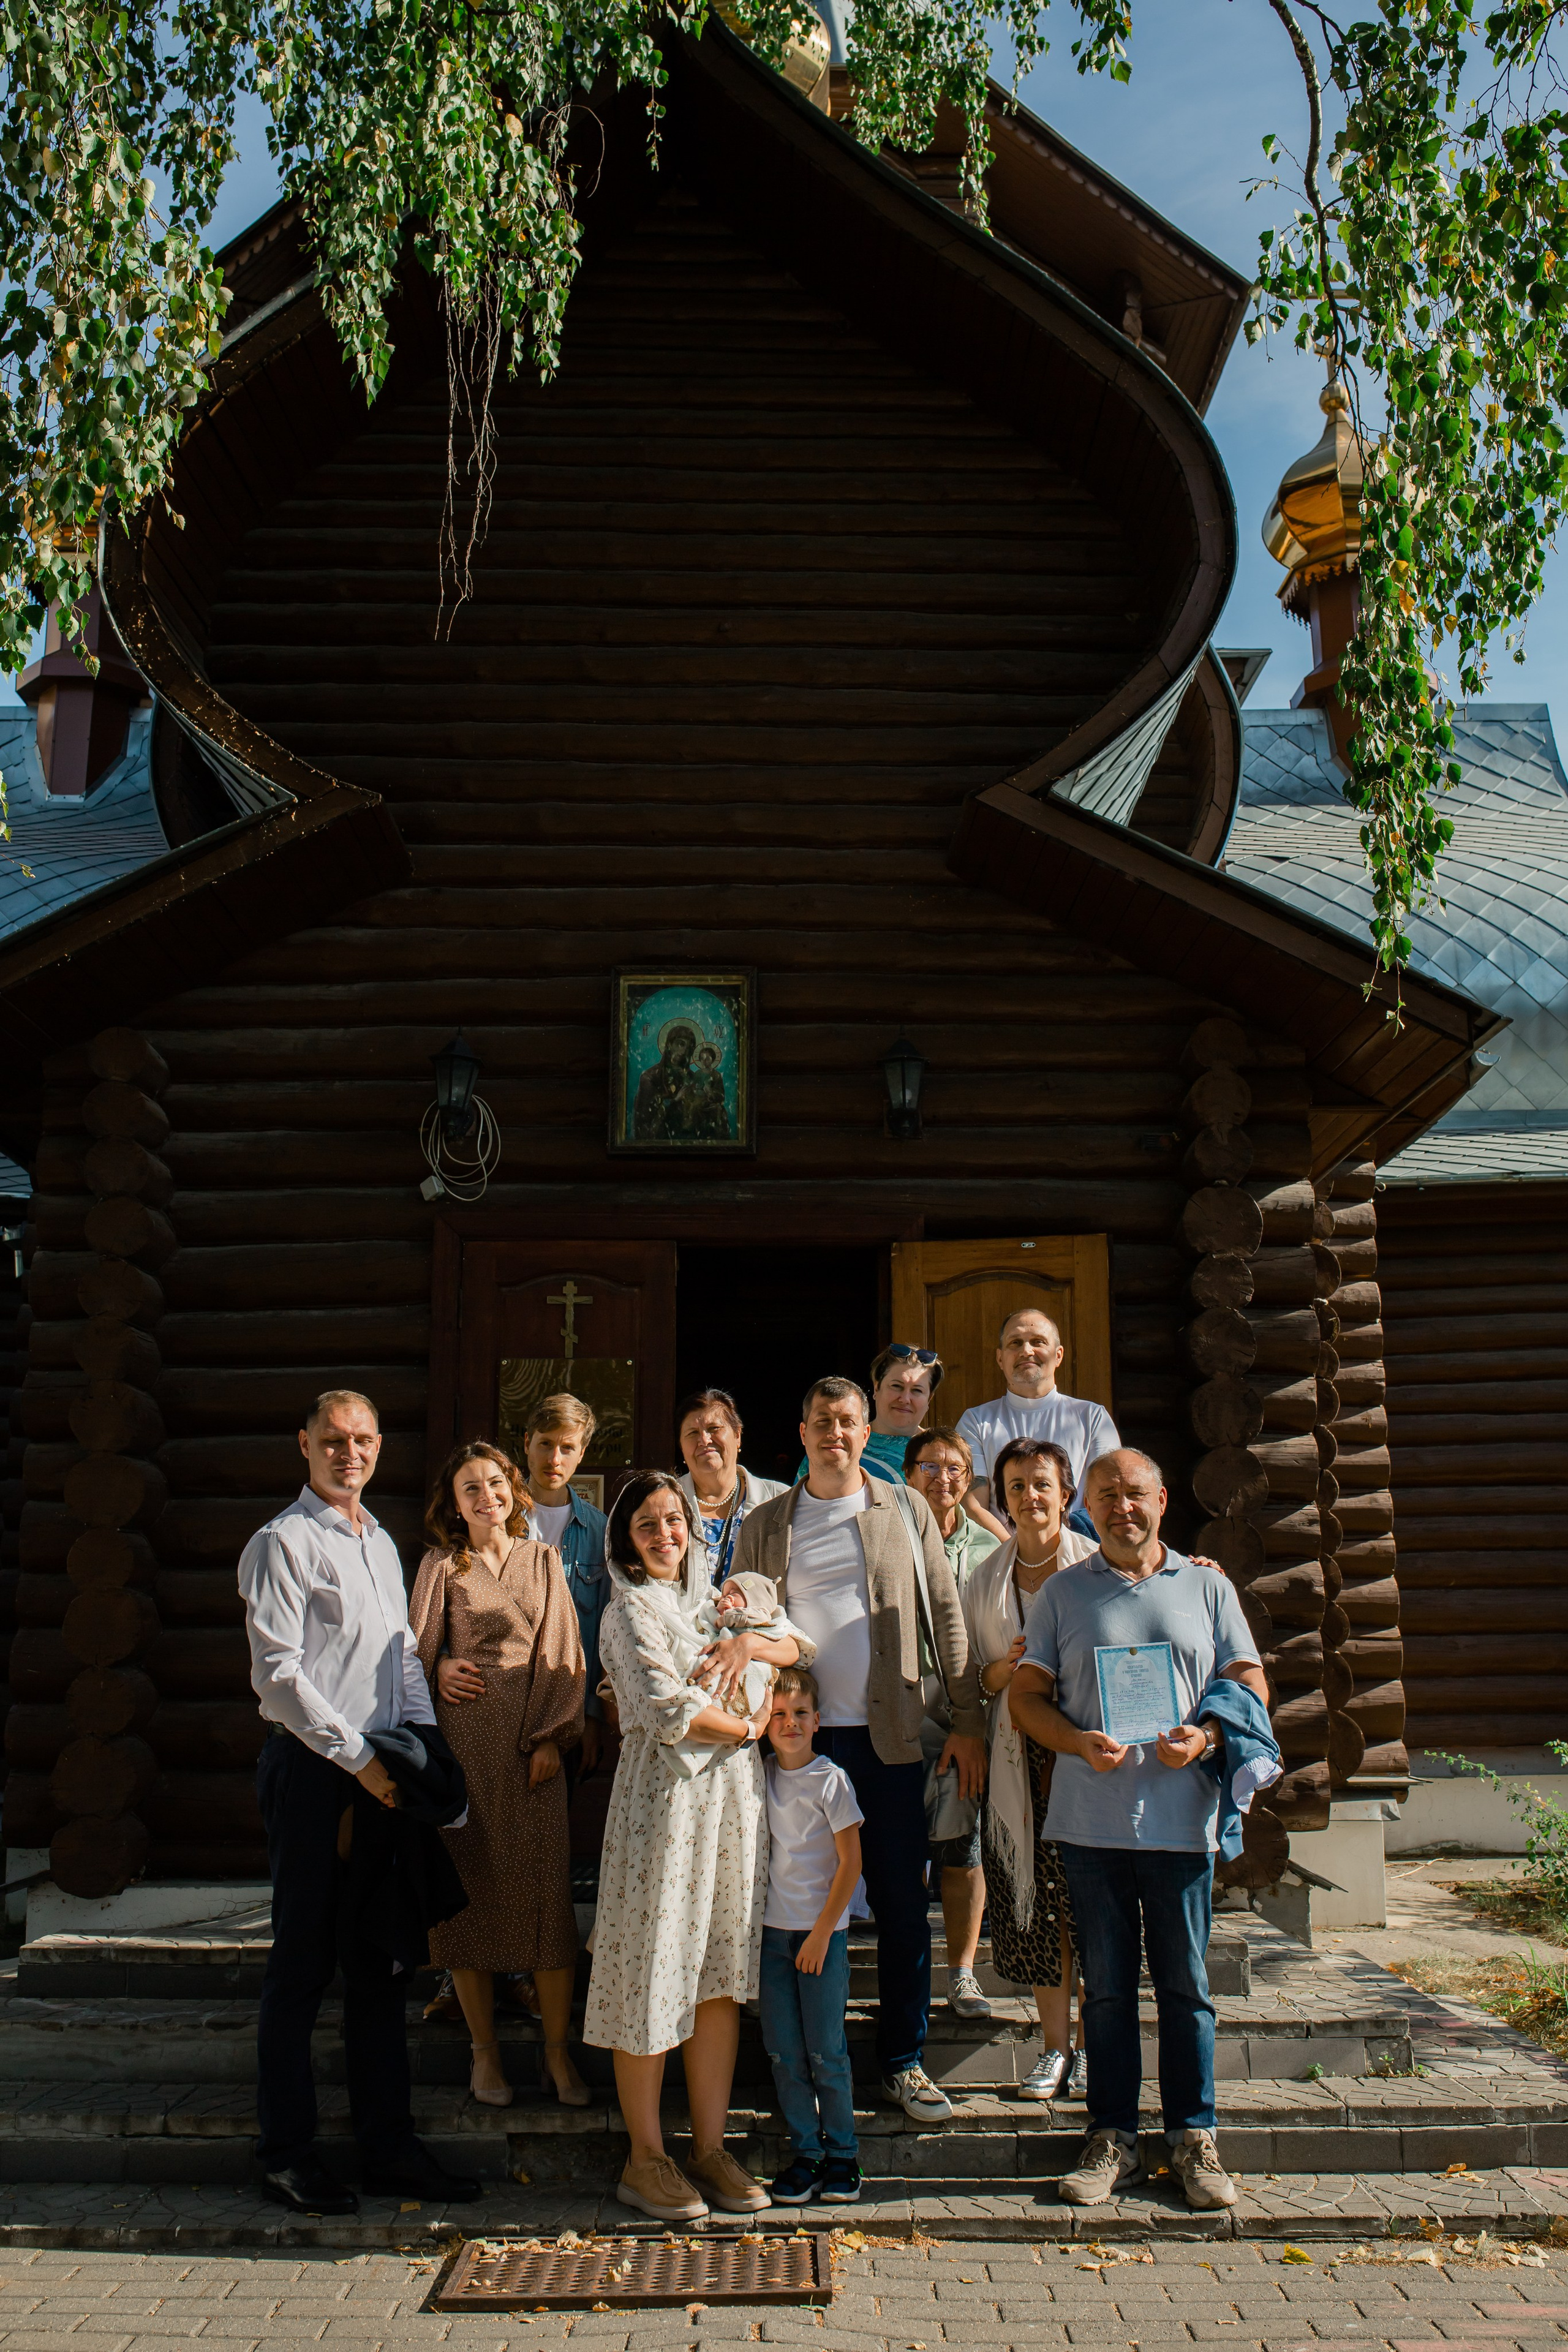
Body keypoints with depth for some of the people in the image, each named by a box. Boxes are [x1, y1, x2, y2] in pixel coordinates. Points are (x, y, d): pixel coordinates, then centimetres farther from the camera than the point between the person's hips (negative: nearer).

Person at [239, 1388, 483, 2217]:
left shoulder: (382, 1545, 17)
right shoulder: (283, 1543, -8)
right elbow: (278, 1674, -14)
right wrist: (359, 1758, -16)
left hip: (380, 1774, 7)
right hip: (311, 1769, -7)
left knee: (379, 1963, 11)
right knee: (302, 1963, 1)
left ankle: (387, 2143, 20)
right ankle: (285, 2153, 13)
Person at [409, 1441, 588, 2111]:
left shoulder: (543, 1560, 9)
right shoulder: (440, 1565, 6)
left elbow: (564, 1651, 6)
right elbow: (418, 1649, 9)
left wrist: (553, 1736, -3)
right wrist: (440, 1669, -13)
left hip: (532, 1740, 1)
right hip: (462, 1739, -1)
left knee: (546, 1887, -2)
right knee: (469, 1887, 2)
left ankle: (557, 2049, 9)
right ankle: (484, 2049, 15)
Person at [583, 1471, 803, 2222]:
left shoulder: (710, 1596, 16)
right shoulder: (631, 1610, -5)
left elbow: (797, 1650, 17)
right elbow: (667, 1708, -18)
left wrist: (754, 1641, -4)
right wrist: (745, 1727, -5)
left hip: (733, 1793, 6)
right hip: (664, 1794, -6)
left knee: (722, 1972, 8)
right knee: (654, 1970, 0)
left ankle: (710, 2147, 18)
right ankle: (646, 2157, 13)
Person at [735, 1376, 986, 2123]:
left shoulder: (905, 1510, 6)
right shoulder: (766, 1524, 8)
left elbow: (945, 1615, 6)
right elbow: (742, 1627, 10)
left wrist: (968, 1721, 2)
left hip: (888, 1737, 0)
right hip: (797, 1737, 1)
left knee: (902, 1906, 5)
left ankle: (903, 2062, 19)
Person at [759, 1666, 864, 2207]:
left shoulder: (831, 1780, -9)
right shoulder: (762, 1777, 4)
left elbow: (851, 1862, -8)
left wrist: (822, 1931, -10)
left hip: (823, 1929, -4)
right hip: (773, 1927, 4)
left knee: (825, 2051, 0)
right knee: (783, 2051, 5)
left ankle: (842, 2154, 15)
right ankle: (804, 2152, 16)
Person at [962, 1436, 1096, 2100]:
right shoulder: (985, 1579, 12)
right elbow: (973, 1680, 15)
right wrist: (1006, 1669, -6)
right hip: (1019, 1758, 3)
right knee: (1036, 1904, 4)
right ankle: (1054, 2046, 17)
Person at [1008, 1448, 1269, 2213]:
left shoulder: (1207, 1588, 10)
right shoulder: (1062, 1593, 9)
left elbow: (1251, 1683, 10)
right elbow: (1025, 1696, 7)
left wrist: (1206, 1736, -10)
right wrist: (1079, 1742, -11)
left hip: (1182, 1818, 0)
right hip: (1090, 1822, 0)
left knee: (1185, 1985, 6)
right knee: (1106, 1986, 7)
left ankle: (1194, 2138, 18)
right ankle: (1113, 2138, 17)